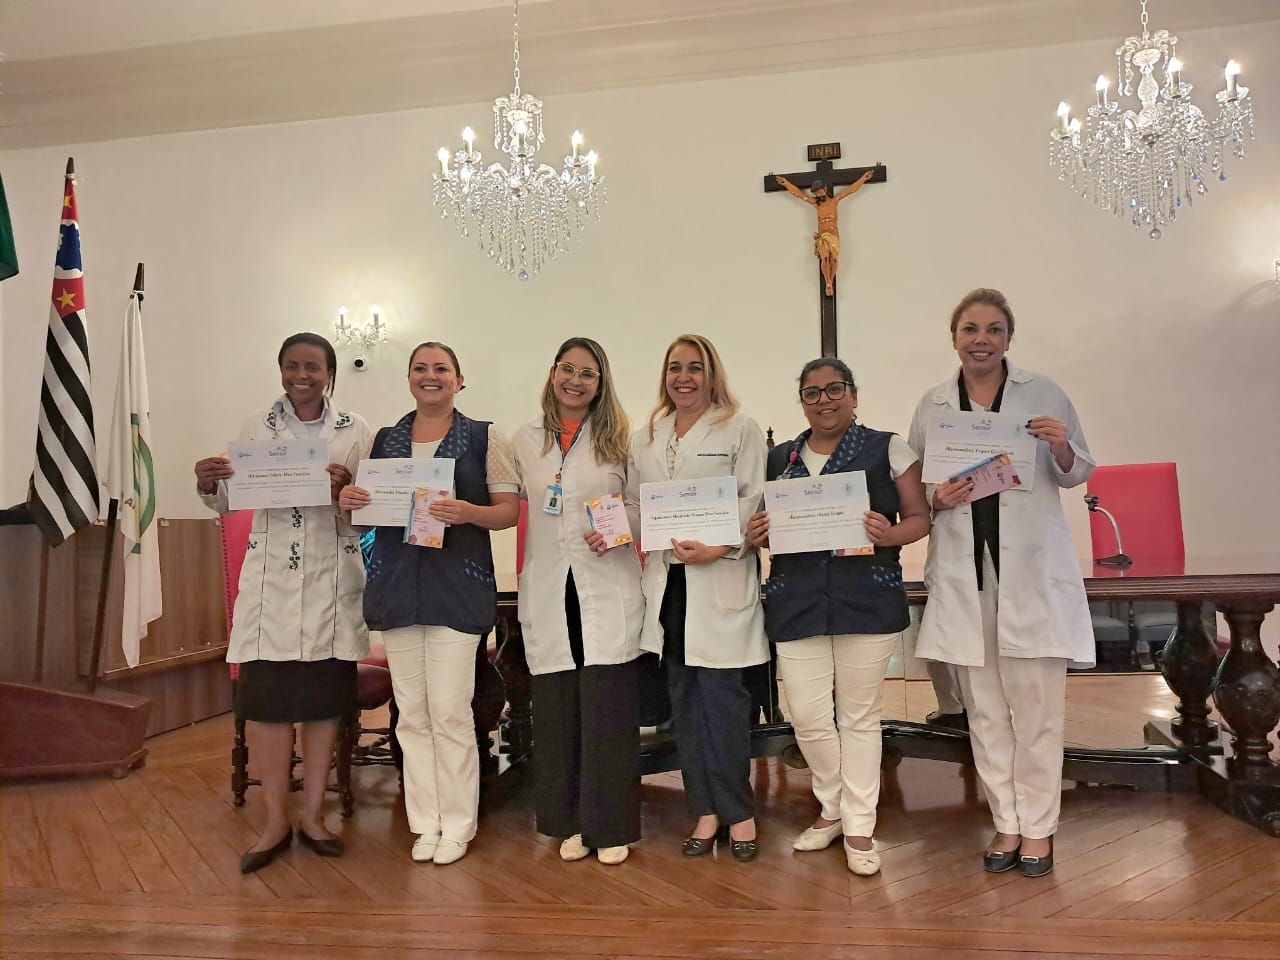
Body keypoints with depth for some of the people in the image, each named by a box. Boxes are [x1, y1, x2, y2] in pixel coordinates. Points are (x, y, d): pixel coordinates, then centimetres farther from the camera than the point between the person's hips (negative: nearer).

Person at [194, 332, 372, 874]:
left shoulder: (355, 432, 3)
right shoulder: (257, 427, 7)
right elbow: (231, 503, 8)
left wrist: (345, 489, -20)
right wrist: (208, 486, -13)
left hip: (332, 581, 0)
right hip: (270, 580, 1)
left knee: (324, 698, 6)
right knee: (266, 697, 0)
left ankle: (312, 815, 21)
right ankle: (276, 821, 15)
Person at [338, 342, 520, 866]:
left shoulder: (484, 437, 2)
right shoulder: (384, 440, 14)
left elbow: (509, 510, -2)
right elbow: (366, 507, 20)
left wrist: (468, 512, -20)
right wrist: (349, 499, -3)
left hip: (457, 586, -4)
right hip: (396, 586, 4)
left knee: (450, 712, -4)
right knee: (411, 713, 8)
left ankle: (457, 823, 14)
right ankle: (426, 822, 21)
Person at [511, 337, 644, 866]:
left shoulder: (620, 438, 4)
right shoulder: (525, 440, 11)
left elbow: (648, 503, 4)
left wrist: (619, 531, -13)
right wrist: (521, 577, 3)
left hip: (608, 588, -2)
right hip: (548, 591, 2)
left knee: (608, 709, -2)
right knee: (556, 708, 6)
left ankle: (610, 826, 12)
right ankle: (572, 822, 20)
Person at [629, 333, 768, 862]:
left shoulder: (739, 428, 1)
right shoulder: (645, 437, 16)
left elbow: (755, 501, -6)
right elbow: (633, 501, 17)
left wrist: (717, 547, -18)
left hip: (720, 578, -5)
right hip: (667, 580, 5)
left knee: (720, 695, -4)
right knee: (684, 699, 8)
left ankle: (737, 811, 12)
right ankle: (706, 811, 19)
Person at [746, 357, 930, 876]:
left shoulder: (888, 449, 5)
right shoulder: (780, 458, 15)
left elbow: (920, 518, 2)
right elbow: (765, 525, 20)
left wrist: (890, 534, -19)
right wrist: (756, 535, -3)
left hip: (867, 598, -2)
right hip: (796, 601, 3)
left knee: (859, 716, 6)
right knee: (807, 716, 2)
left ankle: (858, 828, 22)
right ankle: (833, 807, 28)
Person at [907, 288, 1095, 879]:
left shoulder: (1043, 394, 2)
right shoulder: (932, 405, 7)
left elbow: (1078, 475, 7)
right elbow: (914, 486, 11)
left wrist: (1062, 449, -14)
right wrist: (937, 498, -11)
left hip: (1033, 569, -2)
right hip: (964, 570, 2)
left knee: (1036, 706, 3)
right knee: (984, 709, 10)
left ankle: (1037, 827, 20)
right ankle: (1006, 824, 25)